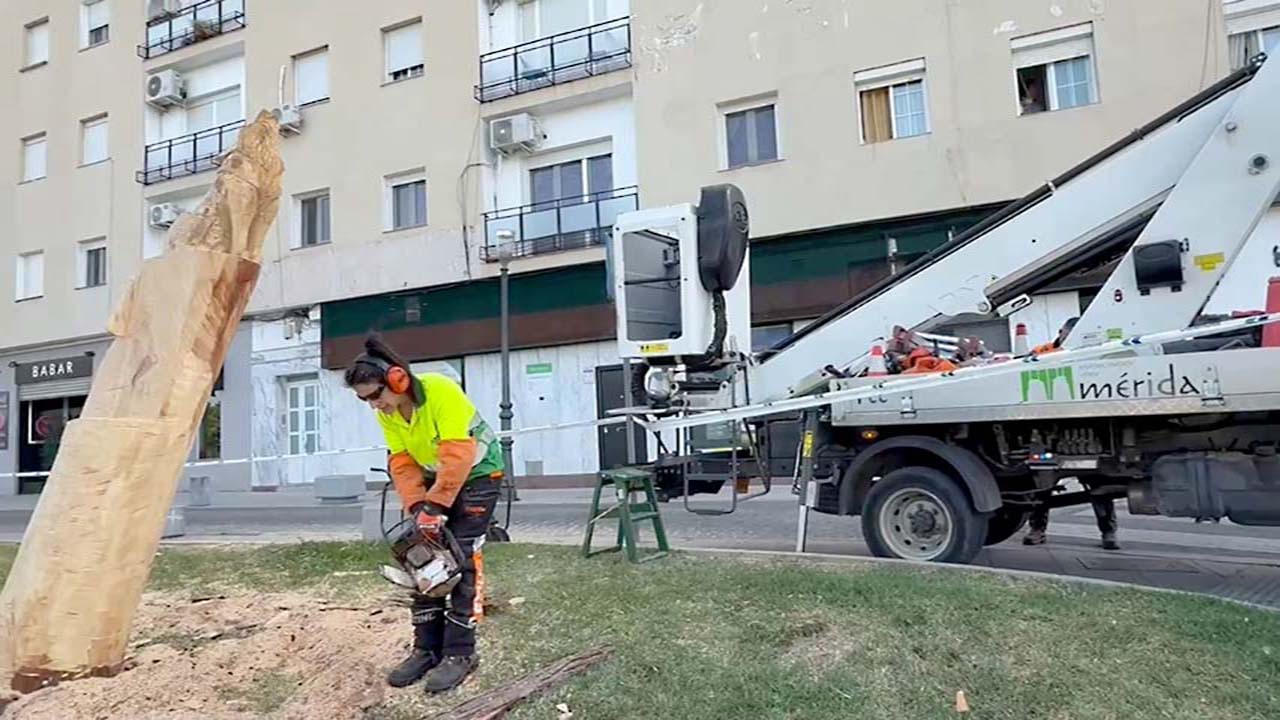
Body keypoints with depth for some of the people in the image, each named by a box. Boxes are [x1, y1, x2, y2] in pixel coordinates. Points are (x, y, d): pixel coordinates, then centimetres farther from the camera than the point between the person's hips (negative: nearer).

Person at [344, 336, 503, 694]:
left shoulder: (441, 391, -31)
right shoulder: (386, 413, -9)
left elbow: (457, 455, -33)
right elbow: (402, 464, -9)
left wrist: (435, 505, -31)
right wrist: (417, 507, -21)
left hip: (477, 474, -7)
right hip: (435, 479, 7)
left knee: (462, 558, -11)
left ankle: (460, 652, -4)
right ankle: (427, 648, 9)